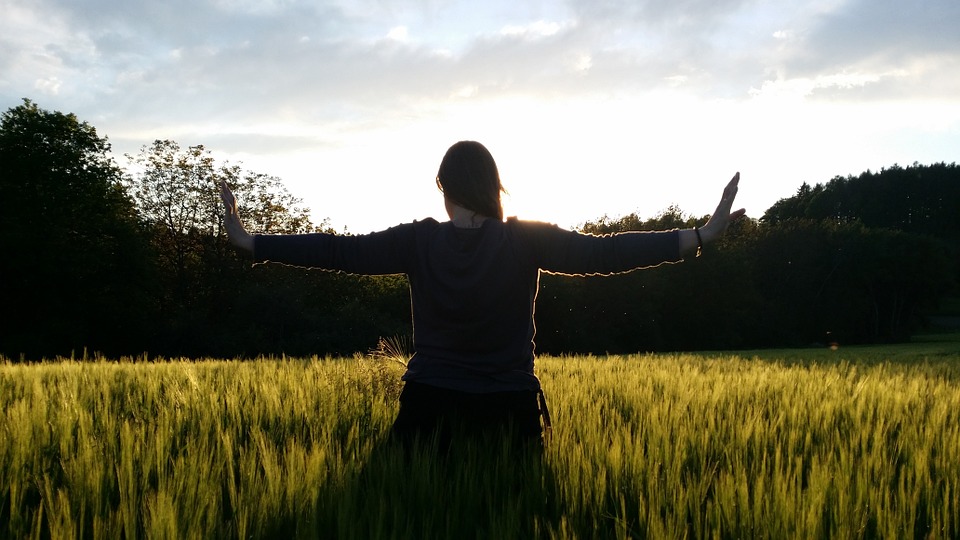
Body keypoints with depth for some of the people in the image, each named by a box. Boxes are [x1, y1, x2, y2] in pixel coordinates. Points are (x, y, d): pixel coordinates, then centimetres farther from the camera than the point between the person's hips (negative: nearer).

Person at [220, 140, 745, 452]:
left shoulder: (419, 242, -6)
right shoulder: (528, 240, -7)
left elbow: (339, 251, -5)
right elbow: (602, 252, -11)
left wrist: (248, 241, 2)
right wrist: (700, 236, -10)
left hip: (429, 408, 0)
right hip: (509, 411, 0)